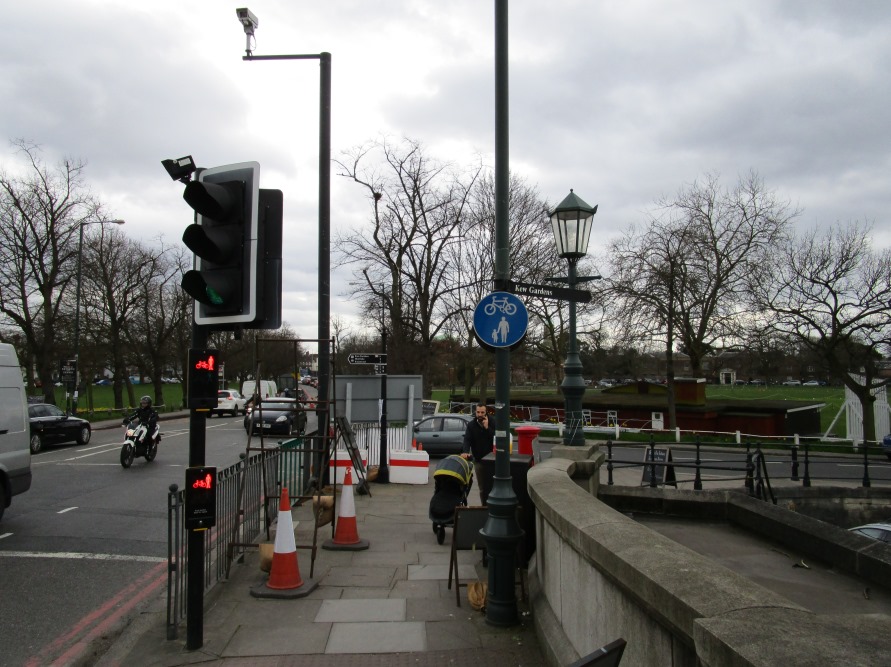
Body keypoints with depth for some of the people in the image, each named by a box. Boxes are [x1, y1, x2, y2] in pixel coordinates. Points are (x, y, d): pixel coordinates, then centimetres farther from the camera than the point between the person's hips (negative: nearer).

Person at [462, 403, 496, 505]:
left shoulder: (492, 424, -3)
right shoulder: (471, 425, 0)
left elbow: (496, 438, -14)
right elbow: (467, 440, -14)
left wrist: (487, 428, -22)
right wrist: (465, 452, -32)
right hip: (478, 460, 2)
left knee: (492, 485, -5)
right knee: (482, 488, 7)